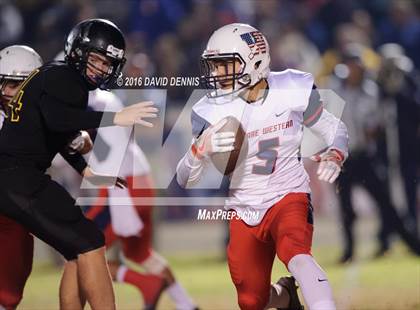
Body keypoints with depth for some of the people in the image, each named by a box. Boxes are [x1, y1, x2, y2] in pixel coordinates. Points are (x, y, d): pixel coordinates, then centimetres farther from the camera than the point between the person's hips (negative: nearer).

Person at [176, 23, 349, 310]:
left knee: (295, 254, -35)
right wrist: (201, 149, -32)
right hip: (244, 211, 3)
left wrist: (333, 158, -18)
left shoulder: (292, 91, -12)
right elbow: (185, 179, -11)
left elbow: (334, 130, 5)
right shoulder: (212, 111, -11)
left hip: (288, 199, -3)